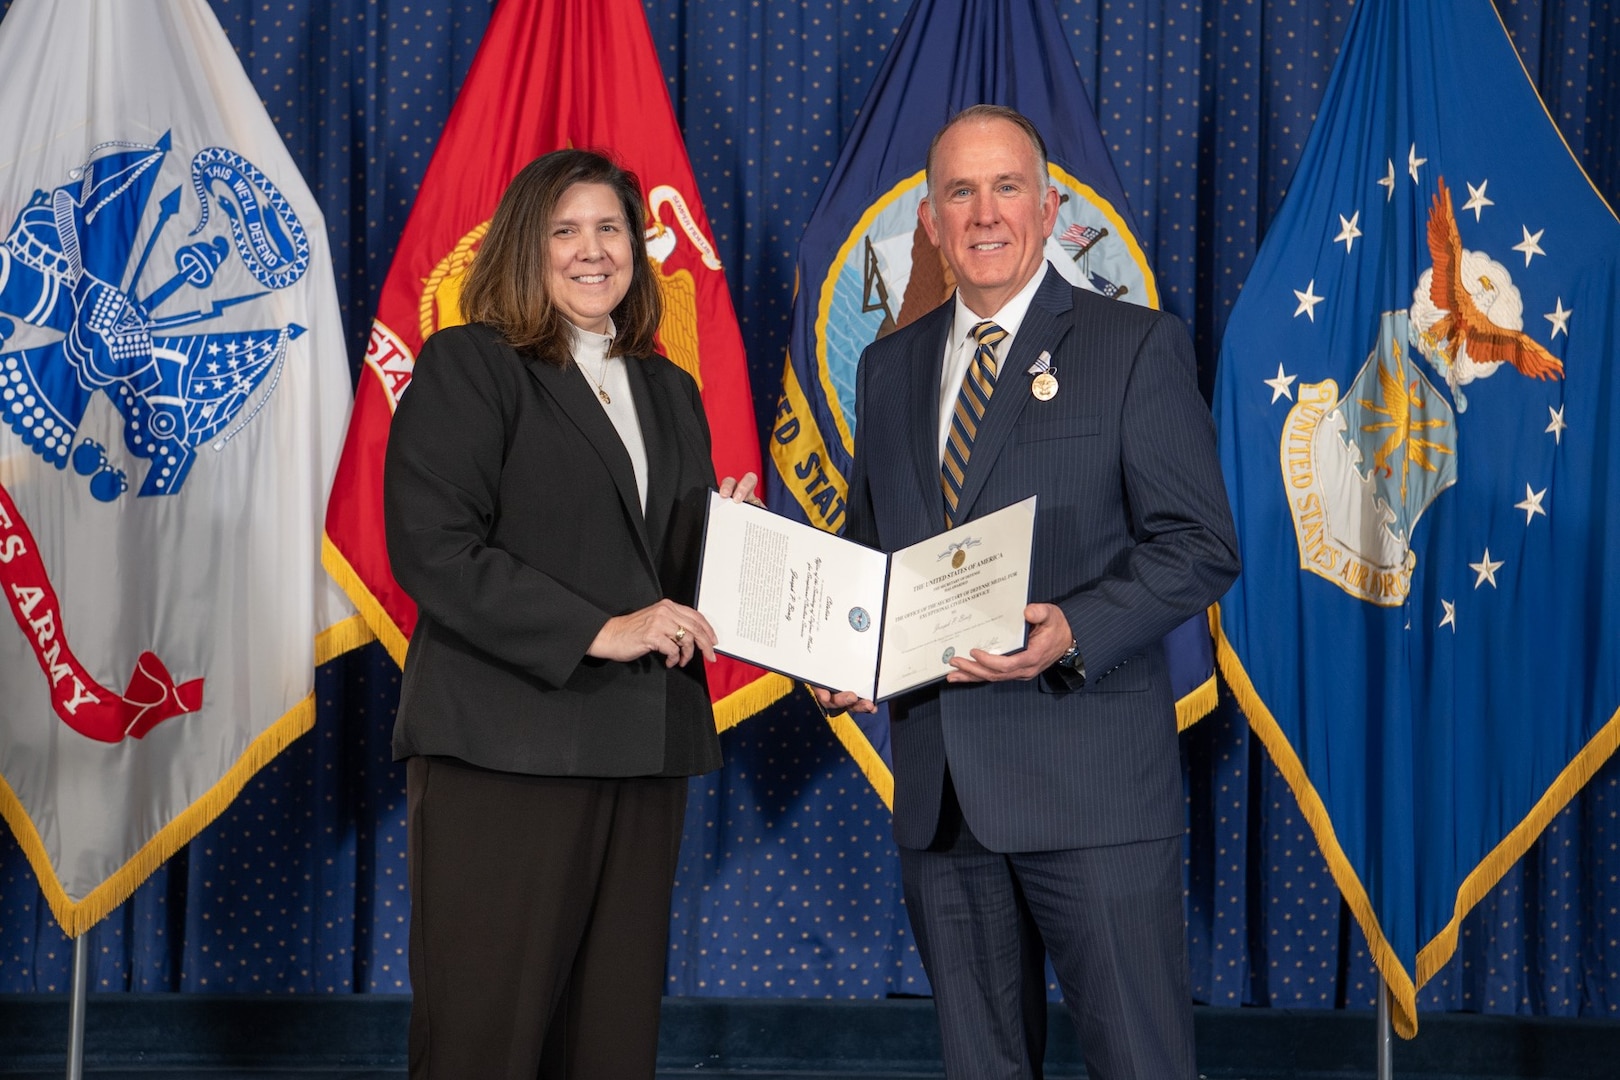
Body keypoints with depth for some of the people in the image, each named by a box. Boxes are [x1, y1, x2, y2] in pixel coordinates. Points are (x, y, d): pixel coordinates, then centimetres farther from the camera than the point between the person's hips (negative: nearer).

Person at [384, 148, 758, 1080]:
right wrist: (598, 632, -17)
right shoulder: (468, 365, -1)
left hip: (644, 750, 6)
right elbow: (432, 548, -13)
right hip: (505, 749, -6)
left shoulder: (669, 391, 19)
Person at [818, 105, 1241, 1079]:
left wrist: (1074, 633, -22)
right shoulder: (889, 367, 15)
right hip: (935, 781, 5)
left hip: (1091, 778, -5)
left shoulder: (1136, 347, -1)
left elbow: (1201, 546, -6)